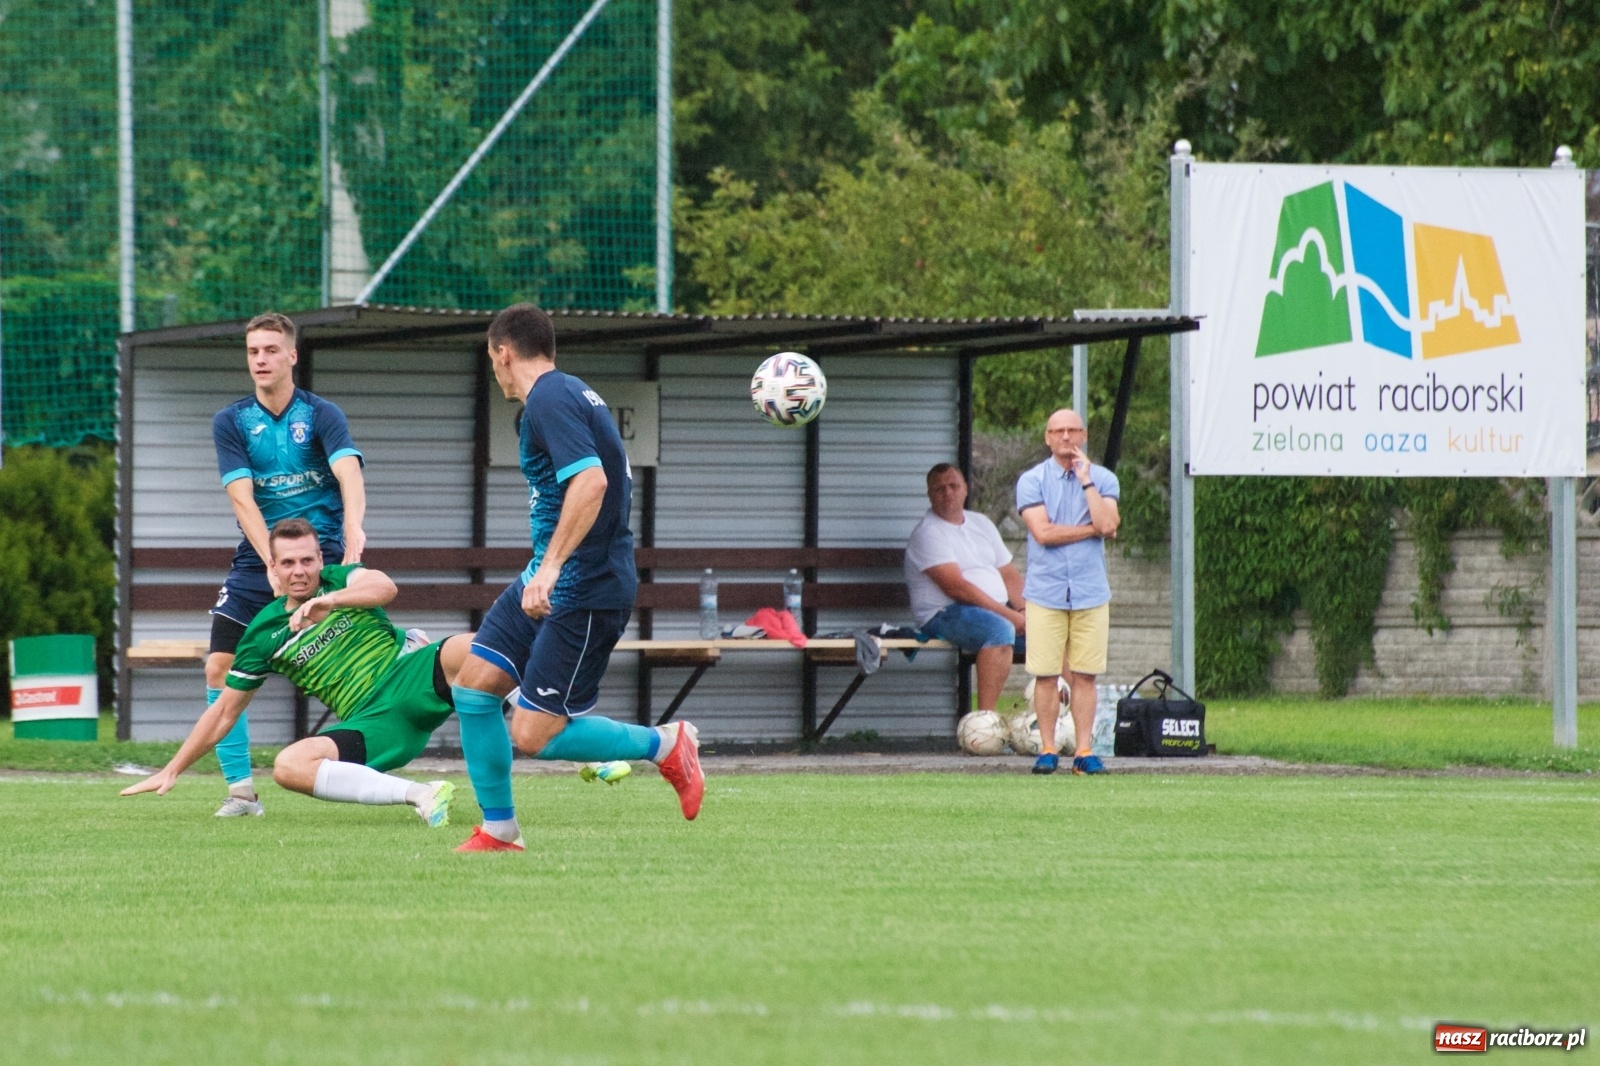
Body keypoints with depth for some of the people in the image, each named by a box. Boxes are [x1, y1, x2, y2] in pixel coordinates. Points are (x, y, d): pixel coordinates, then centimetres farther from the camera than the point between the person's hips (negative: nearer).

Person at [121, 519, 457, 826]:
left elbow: (385, 586, -18)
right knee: (288, 766, -28)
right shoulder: (265, 633, 7)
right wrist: (171, 771, 13)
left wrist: (331, 599, -37)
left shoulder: (339, 580, 6)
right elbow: (225, 711, 14)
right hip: (370, 722, 2)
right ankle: (420, 794, -33)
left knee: (467, 649, -33)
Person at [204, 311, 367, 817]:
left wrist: (353, 526, -43)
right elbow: (242, 498, -10)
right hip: (257, 561, 2)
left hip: (324, 554, -2)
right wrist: (274, 565, -23)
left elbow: (349, 472, -22)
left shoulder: (321, 415, -4)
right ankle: (240, 787, -1)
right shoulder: (231, 422, 1)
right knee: (221, 666, -8)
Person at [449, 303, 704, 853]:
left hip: (584, 590, -10)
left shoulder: (550, 400, -17)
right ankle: (498, 830, 12)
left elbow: (591, 481, -31)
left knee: (534, 735, -9)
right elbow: (600, 480, 25)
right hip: (548, 581, 10)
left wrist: (551, 566, -35)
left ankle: (664, 744, 6)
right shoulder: (567, 392, 14)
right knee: (472, 684, 5)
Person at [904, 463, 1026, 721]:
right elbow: (955, 587, -17)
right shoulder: (928, 533, -7)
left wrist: (1023, 610, -4)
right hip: (945, 614, -8)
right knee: (1000, 629, -36)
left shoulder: (981, 523, 19)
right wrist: (1008, 615, -20)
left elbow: (1009, 575, 17)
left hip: (998, 610, 8)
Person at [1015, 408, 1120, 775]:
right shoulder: (1032, 480, 3)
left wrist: (1085, 480, -7)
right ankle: (1047, 749, 5)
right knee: (1046, 675, -3)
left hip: (1090, 591, 1)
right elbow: (1043, 532, -10)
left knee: (1085, 675, 0)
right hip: (1045, 591, -1)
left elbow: (1107, 525, -9)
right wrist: (1092, 529, -5)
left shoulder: (1103, 479, 8)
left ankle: (1083, 751, 3)